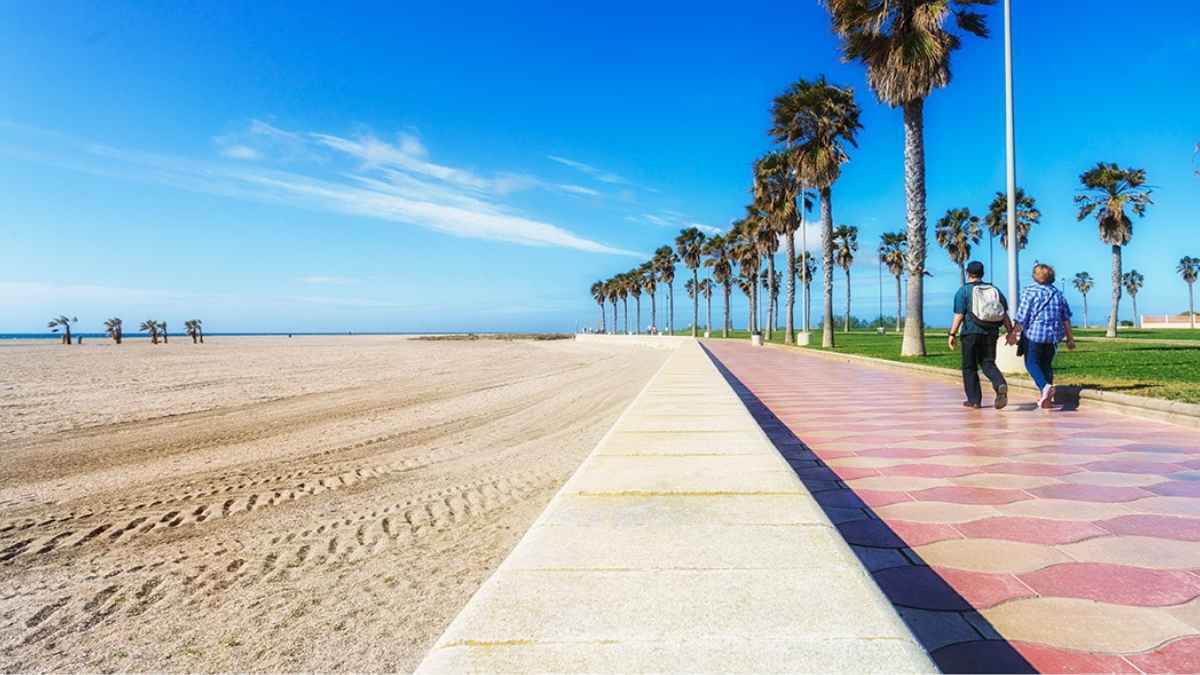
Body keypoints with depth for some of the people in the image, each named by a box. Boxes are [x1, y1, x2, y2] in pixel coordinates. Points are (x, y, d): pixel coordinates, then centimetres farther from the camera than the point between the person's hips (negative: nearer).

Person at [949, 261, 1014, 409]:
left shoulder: (963, 291, -3)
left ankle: (974, 400, 8)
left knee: (969, 367, 6)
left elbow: (959, 315, -11)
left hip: (971, 332, -4)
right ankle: (1000, 385, -17)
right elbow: (1005, 315, 7)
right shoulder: (995, 290, 11)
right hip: (991, 333, 4)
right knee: (988, 363, 11)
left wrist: (952, 334, -9)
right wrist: (1010, 332, 11)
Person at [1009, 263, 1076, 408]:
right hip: (1053, 335, 5)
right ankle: (1046, 397, 15)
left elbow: (1022, 316, -10)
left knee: (1031, 363, 1)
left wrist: (1014, 333, -4)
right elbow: (1066, 318, 11)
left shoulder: (1030, 291, -6)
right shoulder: (1058, 293, 10)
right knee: (1046, 364, 14)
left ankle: (1045, 387, -24)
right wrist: (1069, 338, 16)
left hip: (1034, 333, -5)